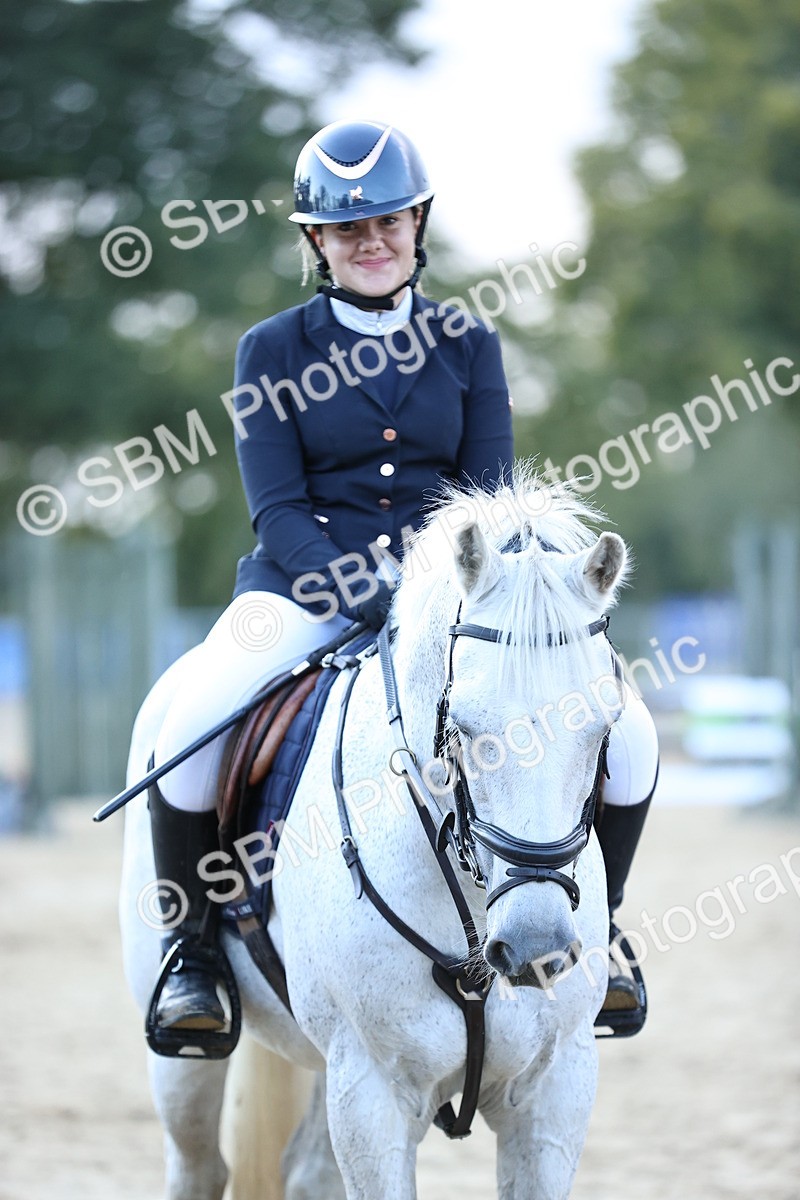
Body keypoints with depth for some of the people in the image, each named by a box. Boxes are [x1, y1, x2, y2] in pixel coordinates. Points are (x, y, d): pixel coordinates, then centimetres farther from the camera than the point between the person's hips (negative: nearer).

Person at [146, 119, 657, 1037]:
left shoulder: (467, 346, 10)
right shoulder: (273, 353, 3)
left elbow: (491, 496, 4)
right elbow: (277, 509, -5)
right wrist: (354, 586, -23)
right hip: (307, 583, -2)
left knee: (624, 735, -17)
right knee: (189, 731, -32)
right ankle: (188, 947, -11)